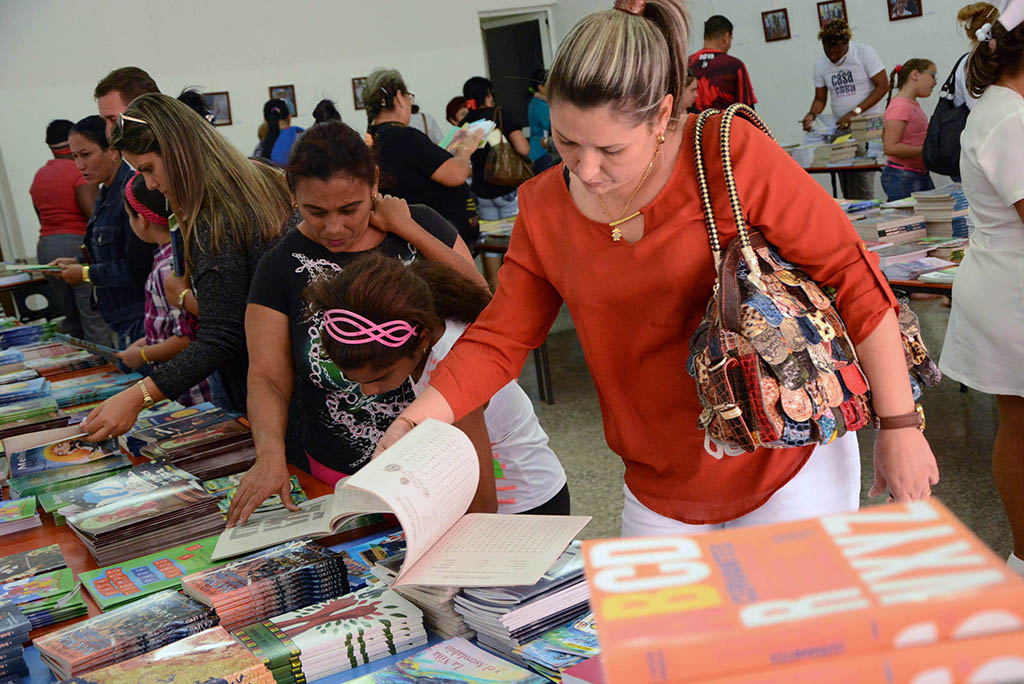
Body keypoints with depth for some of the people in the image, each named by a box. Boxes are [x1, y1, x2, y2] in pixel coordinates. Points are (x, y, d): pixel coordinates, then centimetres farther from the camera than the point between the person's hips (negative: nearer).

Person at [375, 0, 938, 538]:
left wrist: (900, 427, -11)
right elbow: (497, 341, 1)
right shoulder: (543, 209, -4)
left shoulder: (730, 155, -18)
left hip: (791, 459, -3)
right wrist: (412, 425, -14)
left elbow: (852, 278, -13)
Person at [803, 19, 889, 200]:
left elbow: (882, 86, -8)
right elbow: (820, 98, 15)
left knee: (860, 183, -17)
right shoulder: (820, 65, 8)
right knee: (846, 189, 2)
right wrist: (812, 115, -8)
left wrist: (855, 112, -17)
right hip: (841, 127, 5)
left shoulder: (864, 53, -5)